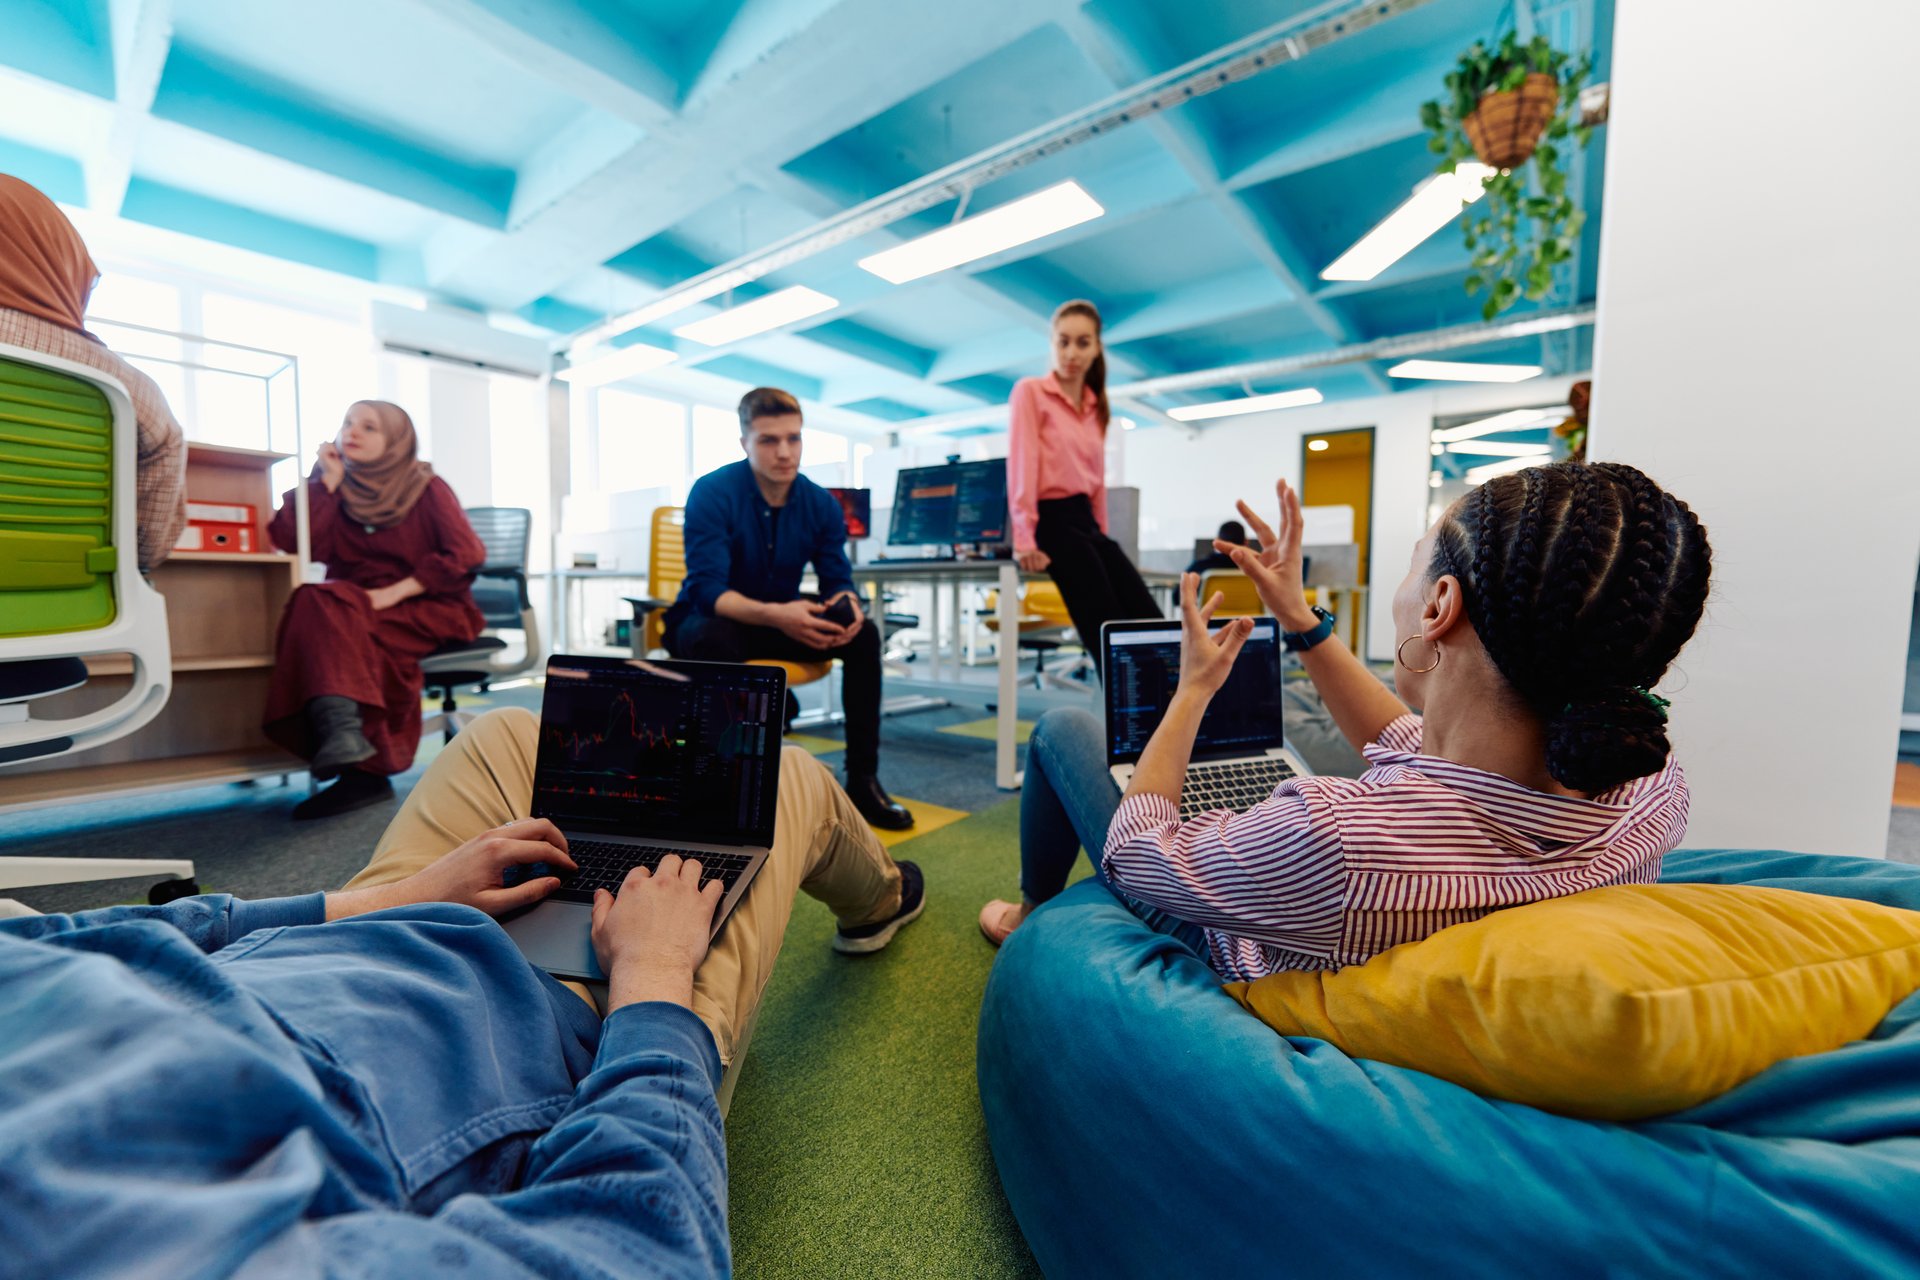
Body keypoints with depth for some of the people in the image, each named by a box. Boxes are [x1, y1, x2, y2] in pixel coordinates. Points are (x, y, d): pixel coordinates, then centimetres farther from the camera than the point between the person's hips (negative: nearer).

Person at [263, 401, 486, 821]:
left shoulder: (427, 488, 1)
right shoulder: (337, 488, 11)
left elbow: (466, 556, -12)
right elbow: (287, 540, -4)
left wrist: (394, 592, -19)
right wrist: (327, 480, -4)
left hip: (428, 610, -3)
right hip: (354, 610, 4)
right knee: (318, 603, -27)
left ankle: (365, 769, -30)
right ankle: (341, 730, -40)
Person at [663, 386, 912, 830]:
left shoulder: (821, 503, -6)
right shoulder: (712, 493, -19)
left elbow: (837, 580, -5)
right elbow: (706, 590, -27)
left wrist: (847, 605, -31)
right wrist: (775, 615, -44)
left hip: (780, 623, 4)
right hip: (713, 621, -4)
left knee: (863, 631, -19)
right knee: (713, 639, -39)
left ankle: (863, 779, -14)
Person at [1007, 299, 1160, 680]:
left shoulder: (1095, 407, 20)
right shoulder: (1030, 391, 0)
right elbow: (1020, 464, -11)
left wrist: (1102, 533, 13)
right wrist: (1025, 540, -20)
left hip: (1087, 521, 7)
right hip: (1054, 520, -7)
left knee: (1150, 623, -4)